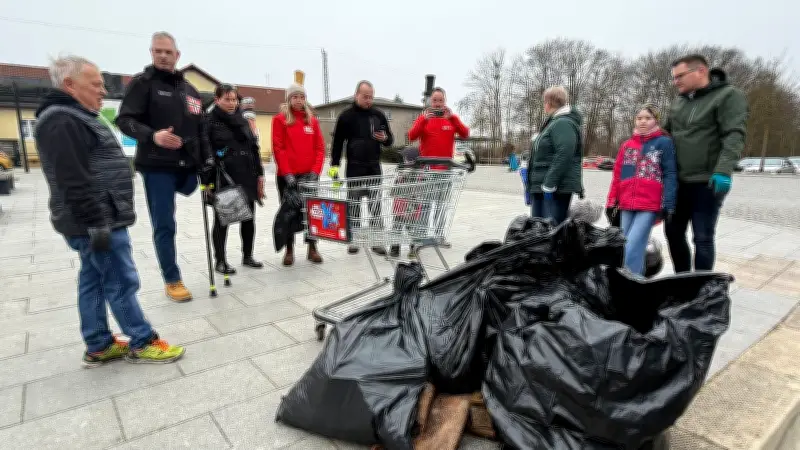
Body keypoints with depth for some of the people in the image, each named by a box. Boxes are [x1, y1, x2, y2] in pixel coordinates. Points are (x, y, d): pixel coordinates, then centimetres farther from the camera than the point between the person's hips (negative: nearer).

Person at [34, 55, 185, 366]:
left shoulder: (74, 117, 19)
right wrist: (97, 224, -24)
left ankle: (99, 347, 23)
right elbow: (74, 182, -24)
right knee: (122, 282, -3)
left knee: (94, 281, 13)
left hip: (102, 218, 11)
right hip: (97, 222, -11)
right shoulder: (62, 122, -16)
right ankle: (142, 343, 8)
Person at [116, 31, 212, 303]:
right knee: (164, 226, -1)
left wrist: (207, 162, 11)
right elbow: (125, 120, -8)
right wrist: (152, 135, -28)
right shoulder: (142, 83, -1)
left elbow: (201, 130, 18)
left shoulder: (189, 89, 16)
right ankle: (172, 281, 9)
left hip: (187, 166, 6)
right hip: (157, 167, -5)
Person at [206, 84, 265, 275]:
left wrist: (259, 174, 8)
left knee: (249, 218, 10)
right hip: (223, 179, -5)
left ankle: (247, 256, 24)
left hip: (247, 177, 5)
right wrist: (207, 182, -13)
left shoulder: (243, 121, 13)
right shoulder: (210, 122, -4)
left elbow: (254, 148, 14)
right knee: (222, 219, 5)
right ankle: (220, 261, 16)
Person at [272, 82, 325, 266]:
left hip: (309, 175, 3)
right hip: (288, 175, -2)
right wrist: (287, 173, -14)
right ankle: (289, 250, 14)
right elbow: (278, 149, -6)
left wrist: (315, 171, -7)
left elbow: (320, 148, 6)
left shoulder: (312, 120, 10)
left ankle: (312, 248, 14)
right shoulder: (280, 120, 1)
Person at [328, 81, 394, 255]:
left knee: (375, 205, 3)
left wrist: (385, 138, -9)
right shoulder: (346, 116, -1)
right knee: (354, 204, 6)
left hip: (374, 167, 2)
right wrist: (334, 165, -9)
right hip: (354, 168, -2)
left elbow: (390, 140, 14)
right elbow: (337, 142, -1)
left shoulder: (379, 115, 8)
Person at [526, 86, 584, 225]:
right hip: (541, 188, 10)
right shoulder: (554, 122, 20)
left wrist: (549, 185, -26)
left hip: (557, 189, -10)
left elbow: (563, 156, -25)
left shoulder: (564, 124, -12)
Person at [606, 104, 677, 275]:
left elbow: (670, 175, -2)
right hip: (626, 206, 5)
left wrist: (667, 204, -9)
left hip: (649, 206, -5)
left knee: (632, 248, -14)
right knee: (625, 247, 7)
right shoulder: (627, 145, 15)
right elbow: (617, 175, 16)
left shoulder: (664, 142, 2)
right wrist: (612, 202, 12)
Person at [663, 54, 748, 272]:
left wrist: (723, 170, -28)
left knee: (702, 238, -1)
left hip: (707, 183, -6)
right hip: (678, 181, 7)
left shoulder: (728, 95, -5)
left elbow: (735, 136, -16)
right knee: (673, 231, 11)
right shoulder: (679, 101, 13)